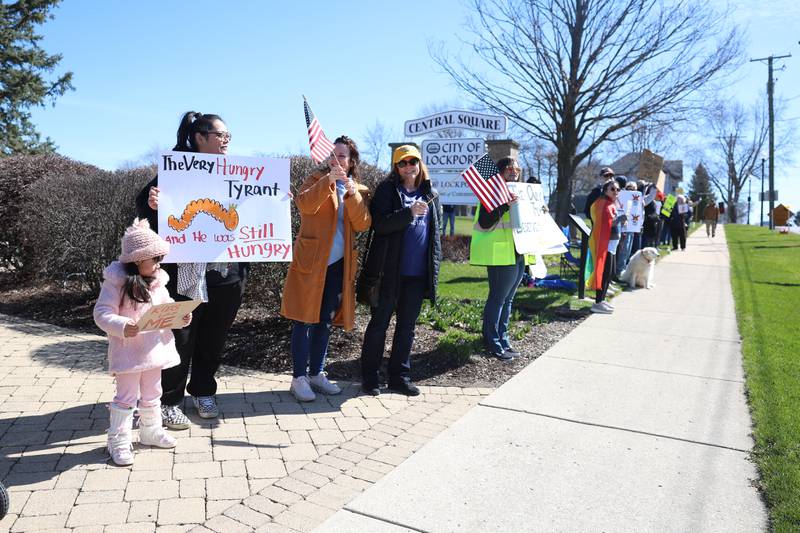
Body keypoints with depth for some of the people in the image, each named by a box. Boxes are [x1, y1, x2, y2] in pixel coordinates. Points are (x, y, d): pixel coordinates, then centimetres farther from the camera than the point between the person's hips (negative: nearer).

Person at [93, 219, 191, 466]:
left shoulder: (158, 281, 5)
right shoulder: (116, 282, -16)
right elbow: (102, 313, -18)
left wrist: (181, 317, -5)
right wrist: (122, 327, -34)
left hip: (154, 349, 7)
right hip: (129, 351, -7)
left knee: (152, 394, 20)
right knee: (127, 396, 2)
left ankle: (151, 431, 37)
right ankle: (118, 442, 16)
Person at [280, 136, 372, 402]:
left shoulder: (359, 190, 12)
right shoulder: (317, 179, 1)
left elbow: (363, 224, -4)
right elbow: (304, 204, -20)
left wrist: (352, 194, -16)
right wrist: (328, 180, -30)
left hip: (339, 264, 4)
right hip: (311, 261, -4)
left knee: (325, 321, 11)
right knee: (305, 320, -2)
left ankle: (316, 373, 22)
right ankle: (299, 378, 7)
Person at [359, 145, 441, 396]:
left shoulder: (431, 194, 12)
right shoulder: (387, 189, -1)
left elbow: (435, 232, 17)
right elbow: (379, 224, -14)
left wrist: (435, 265, 12)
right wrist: (409, 212, -25)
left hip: (417, 273, 4)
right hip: (389, 271, -4)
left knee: (407, 326, 11)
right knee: (379, 323, 5)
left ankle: (399, 376, 22)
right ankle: (369, 377, 16)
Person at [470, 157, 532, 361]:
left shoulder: (518, 193, 19)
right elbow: (484, 223, -19)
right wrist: (505, 206, -28)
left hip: (519, 254, 9)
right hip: (501, 254, -9)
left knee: (507, 299, 13)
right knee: (497, 299, -6)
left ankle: (502, 341, 21)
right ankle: (492, 345, 2)